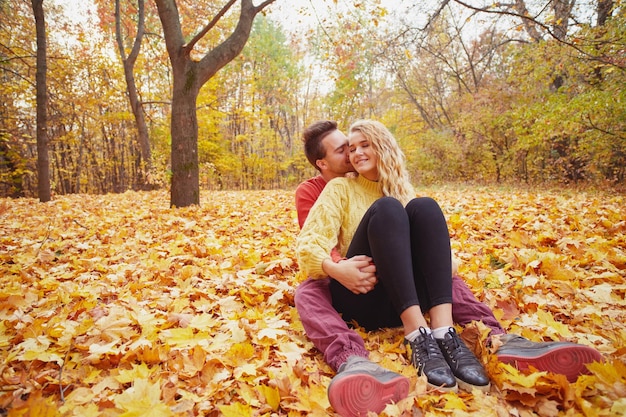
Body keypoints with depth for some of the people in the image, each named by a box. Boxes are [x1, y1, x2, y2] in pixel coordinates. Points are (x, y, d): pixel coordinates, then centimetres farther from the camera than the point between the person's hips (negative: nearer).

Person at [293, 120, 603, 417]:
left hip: (381, 273, 4)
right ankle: (351, 360, -70)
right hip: (339, 281, -4)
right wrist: (339, 266, -41)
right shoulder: (308, 192, -4)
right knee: (308, 291, -38)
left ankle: (497, 338, -43)